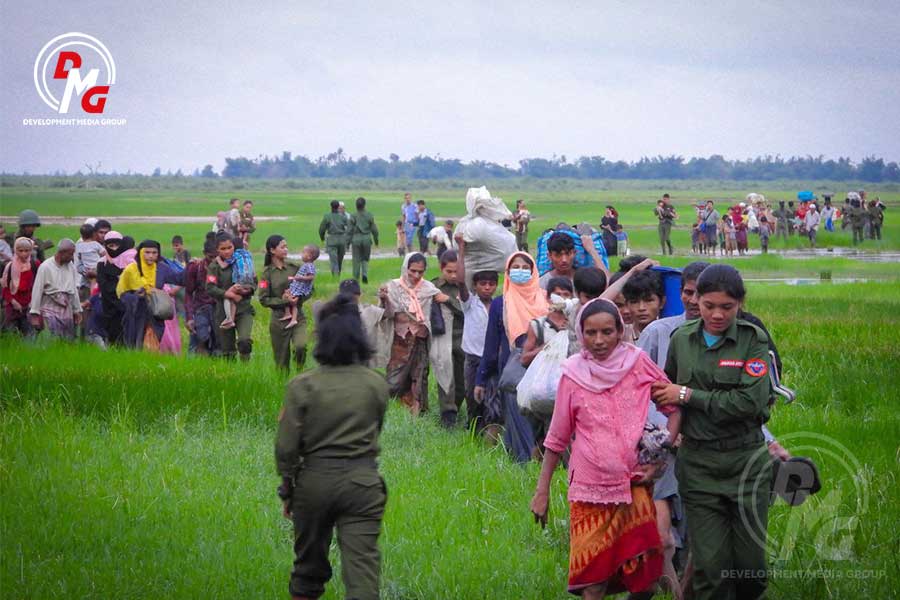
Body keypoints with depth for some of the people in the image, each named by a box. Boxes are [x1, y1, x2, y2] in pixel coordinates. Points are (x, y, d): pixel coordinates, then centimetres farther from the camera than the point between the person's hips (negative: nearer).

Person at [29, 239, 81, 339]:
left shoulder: (71, 266, 7)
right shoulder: (46, 267, -8)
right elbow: (37, 291, -7)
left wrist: (77, 310, 15)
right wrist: (35, 314, -9)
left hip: (67, 311, 5)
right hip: (51, 311, -5)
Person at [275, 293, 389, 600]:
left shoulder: (302, 386, -8)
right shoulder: (376, 385, -3)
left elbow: (287, 447, -6)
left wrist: (287, 490, 5)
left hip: (315, 480, 0)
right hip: (363, 481, 0)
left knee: (309, 564, 19)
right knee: (362, 571, -3)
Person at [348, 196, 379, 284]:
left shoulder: (353, 216, -7)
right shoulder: (369, 215, -3)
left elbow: (349, 230, -4)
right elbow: (374, 229, 3)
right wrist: (376, 239, 18)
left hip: (356, 239, -1)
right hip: (367, 238, 1)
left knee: (356, 260, 7)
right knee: (365, 259, 14)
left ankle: (356, 278, 11)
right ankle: (365, 274, -9)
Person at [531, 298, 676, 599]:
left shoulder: (639, 365, -2)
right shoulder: (573, 374, -1)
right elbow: (557, 438, 7)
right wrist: (542, 491, 7)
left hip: (636, 483, 0)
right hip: (590, 488, 0)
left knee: (642, 574, 0)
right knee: (593, 575, -2)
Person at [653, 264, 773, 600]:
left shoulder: (753, 339, -5)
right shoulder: (681, 339, 5)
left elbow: (751, 401, -17)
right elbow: (669, 388, 25)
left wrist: (688, 396, -14)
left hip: (746, 462, -2)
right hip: (698, 464, 2)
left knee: (750, 563, 4)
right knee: (710, 566, -3)